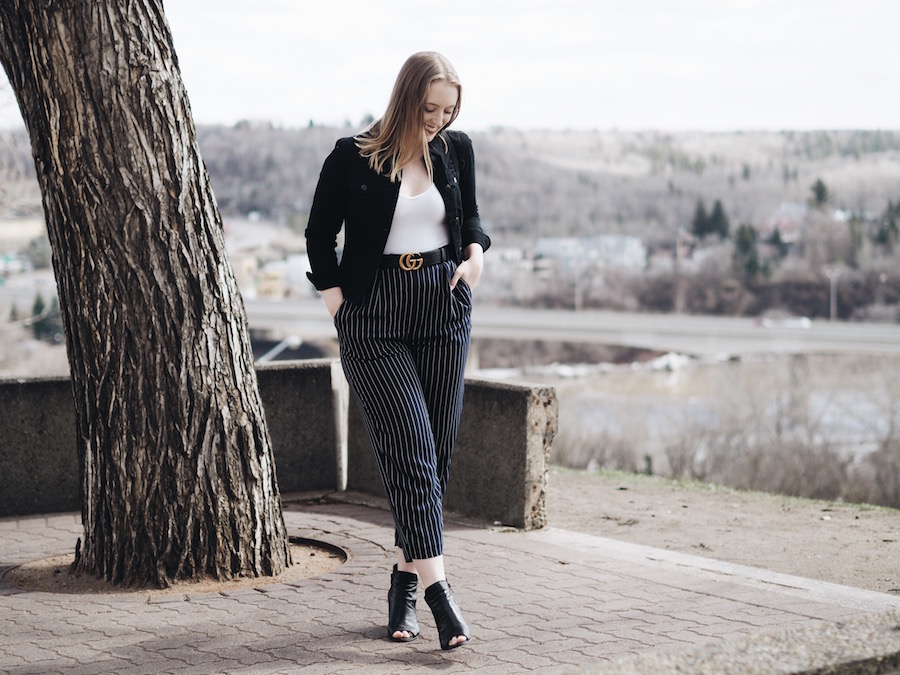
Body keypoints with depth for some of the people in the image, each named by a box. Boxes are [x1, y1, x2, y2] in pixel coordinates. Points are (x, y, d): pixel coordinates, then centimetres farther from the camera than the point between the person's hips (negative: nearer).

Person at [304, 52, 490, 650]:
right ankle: (438, 590, -17)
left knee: (439, 446, 5)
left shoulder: (457, 150, 6)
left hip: (444, 306, 4)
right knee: (410, 449, -12)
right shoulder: (352, 157, -5)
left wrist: (476, 250, -1)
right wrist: (338, 300, -2)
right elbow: (321, 233, 4)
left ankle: (406, 577, 17)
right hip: (375, 314, -4)